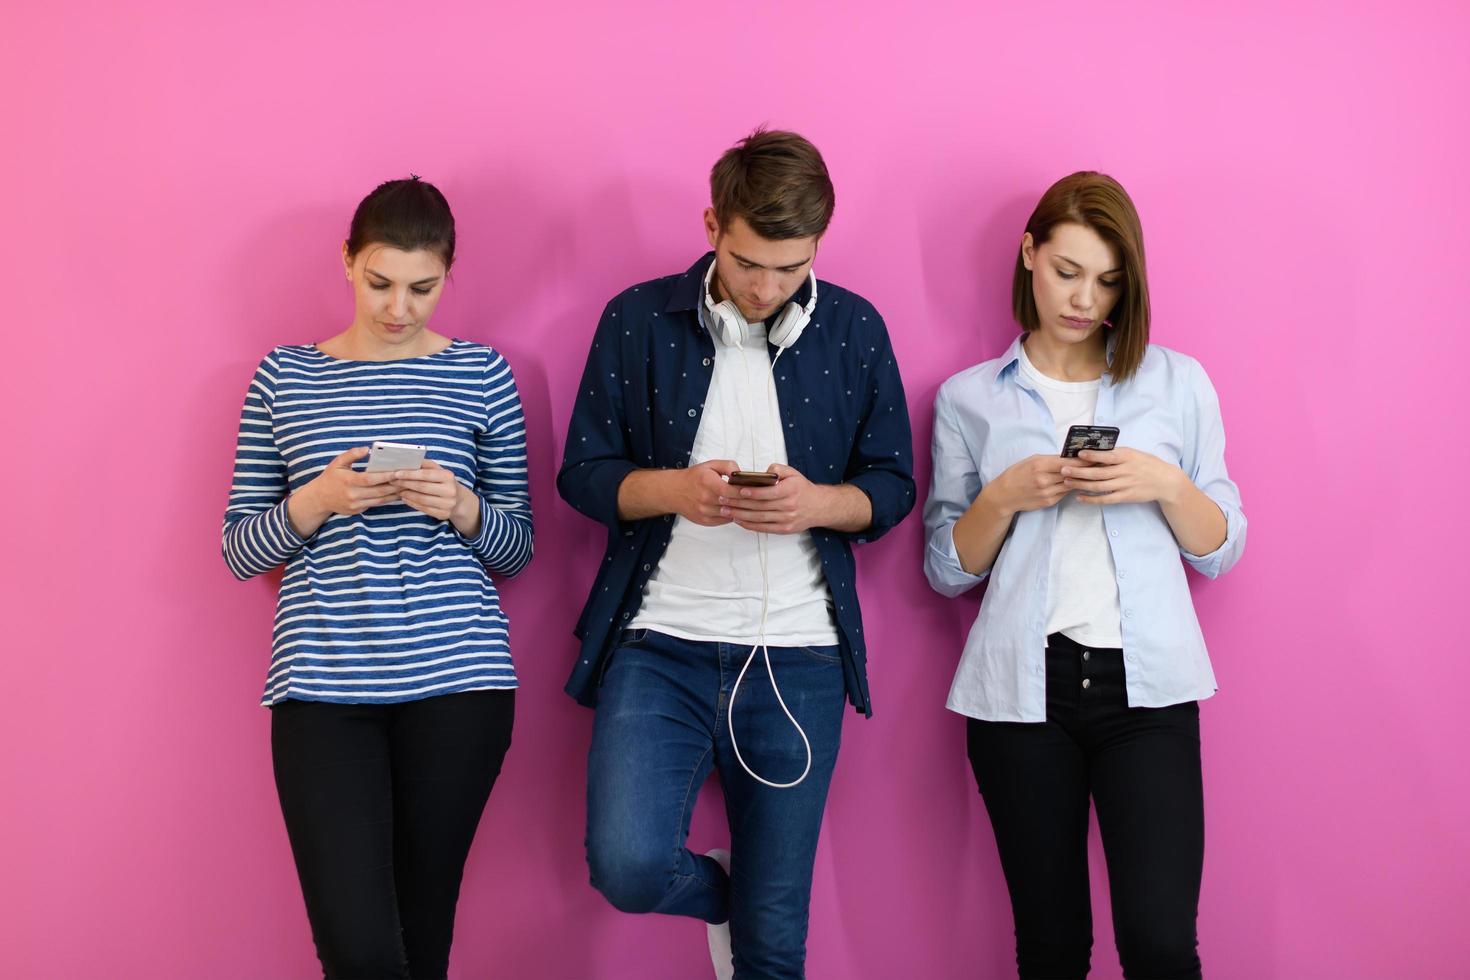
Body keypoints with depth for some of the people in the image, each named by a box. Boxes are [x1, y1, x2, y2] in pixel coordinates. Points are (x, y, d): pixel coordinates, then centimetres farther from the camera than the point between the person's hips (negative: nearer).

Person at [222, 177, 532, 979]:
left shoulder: (480, 374, 8)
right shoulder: (283, 377, 9)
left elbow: (518, 547, 11)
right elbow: (239, 550, 9)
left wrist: (462, 508, -10)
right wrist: (316, 500, -10)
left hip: (456, 678, 0)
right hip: (321, 684, 0)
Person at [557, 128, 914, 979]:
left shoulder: (855, 330, 4)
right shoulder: (638, 320, 0)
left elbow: (893, 487, 7)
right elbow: (583, 473, 3)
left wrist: (817, 502, -15)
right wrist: (674, 489, -17)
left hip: (797, 657, 1)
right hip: (659, 642, -1)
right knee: (629, 866, -19)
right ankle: (716, 896, 16)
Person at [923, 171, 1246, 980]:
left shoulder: (1178, 383, 10)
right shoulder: (968, 399, 9)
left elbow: (1220, 551, 11)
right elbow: (947, 571, 8)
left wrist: (1166, 484, -8)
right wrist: (1005, 497, -9)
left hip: (1146, 681, 0)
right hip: (1024, 686, 0)